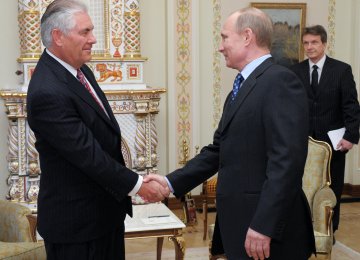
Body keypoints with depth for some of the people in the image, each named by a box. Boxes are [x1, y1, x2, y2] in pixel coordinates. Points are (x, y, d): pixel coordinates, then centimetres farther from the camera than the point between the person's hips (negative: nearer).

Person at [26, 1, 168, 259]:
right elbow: (87, 153, -24)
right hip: (76, 220, -9)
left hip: (107, 208, 9)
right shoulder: (48, 92, -25)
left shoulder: (78, 69, 4)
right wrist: (137, 185, -17)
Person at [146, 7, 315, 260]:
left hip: (268, 229, -9)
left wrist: (264, 227, -25)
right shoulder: (241, 88, 16)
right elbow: (218, 150, 16)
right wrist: (171, 182, 8)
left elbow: (287, 160, -22)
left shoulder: (281, 81, -14)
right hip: (241, 222, 9)